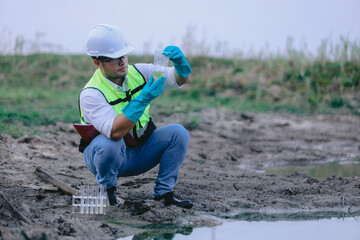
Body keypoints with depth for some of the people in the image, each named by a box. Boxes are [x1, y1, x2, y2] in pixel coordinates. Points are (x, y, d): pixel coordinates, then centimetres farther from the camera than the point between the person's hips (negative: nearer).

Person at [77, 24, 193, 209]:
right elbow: (115, 132, -39)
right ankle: (107, 190, -8)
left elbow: (182, 78, -9)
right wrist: (144, 99, -45)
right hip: (104, 153, -5)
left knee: (178, 133, -16)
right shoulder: (90, 94, -24)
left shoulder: (138, 73, -7)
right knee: (109, 144, -39)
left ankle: (164, 192, -4)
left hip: (139, 153, 5)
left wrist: (180, 63, -33)